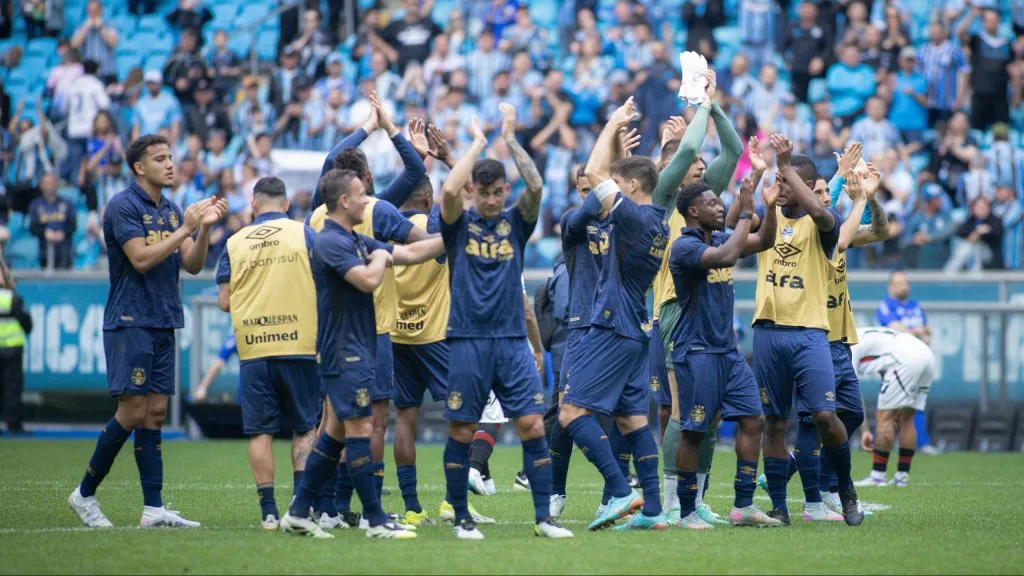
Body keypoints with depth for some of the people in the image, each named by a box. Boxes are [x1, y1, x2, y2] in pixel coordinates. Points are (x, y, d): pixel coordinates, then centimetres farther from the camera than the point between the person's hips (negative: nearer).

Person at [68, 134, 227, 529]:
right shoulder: (123, 206, -9)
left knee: (155, 412, 3)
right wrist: (185, 228, -17)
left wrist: (205, 226, -6)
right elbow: (141, 258, -18)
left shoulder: (171, 211, 14)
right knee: (133, 411, -10)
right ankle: (84, 494, 3)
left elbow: (192, 264, 9)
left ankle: (153, 508, 1)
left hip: (163, 325, 7)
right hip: (130, 323, -7)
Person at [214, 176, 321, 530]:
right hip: (300, 344, -1)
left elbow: (224, 301, 4)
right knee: (306, 427, 9)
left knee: (260, 432, 5)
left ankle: (268, 511, 0)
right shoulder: (303, 234, 0)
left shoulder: (235, 243, 5)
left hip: (252, 350, 1)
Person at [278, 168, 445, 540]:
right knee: (360, 429, -7)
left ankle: (299, 513, 13)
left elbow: (411, 253, 19)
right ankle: (376, 520, -5)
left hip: (357, 350, 10)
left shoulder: (357, 241, 15)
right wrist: (382, 256, -6)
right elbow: (369, 280, -26)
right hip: (345, 352, -10)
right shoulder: (331, 242, -15)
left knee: (335, 432, 11)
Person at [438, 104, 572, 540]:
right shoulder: (459, 224, 4)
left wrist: (511, 139, -6)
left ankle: (544, 517, -1)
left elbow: (536, 187, -8)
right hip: (467, 341, -2)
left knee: (533, 426, -5)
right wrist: (477, 145, -7)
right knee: (461, 432, 0)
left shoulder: (515, 222, 10)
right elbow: (449, 190, -16)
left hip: (512, 341, 2)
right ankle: (462, 518, 11)